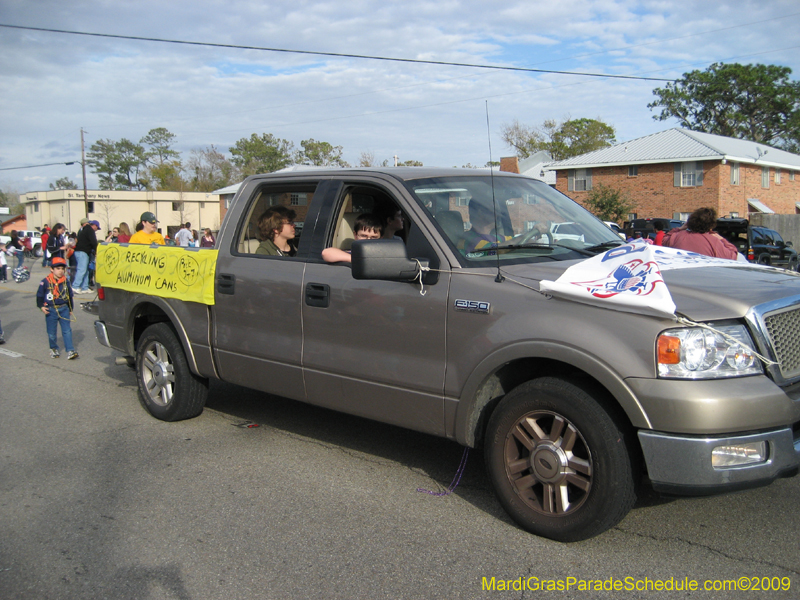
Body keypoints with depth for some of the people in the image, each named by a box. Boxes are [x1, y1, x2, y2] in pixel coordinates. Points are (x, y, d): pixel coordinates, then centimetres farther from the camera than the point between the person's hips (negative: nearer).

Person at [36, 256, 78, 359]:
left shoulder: (65, 281, 4)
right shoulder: (45, 282, -6)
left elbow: (69, 296, 14)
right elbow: (39, 295, 1)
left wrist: (70, 309, 17)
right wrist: (41, 306, -11)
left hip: (64, 309, 2)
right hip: (51, 310, -2)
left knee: (67, 331, -3)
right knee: (52, 332, 9)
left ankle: (70, 351, -3)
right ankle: (53, 349, 28)